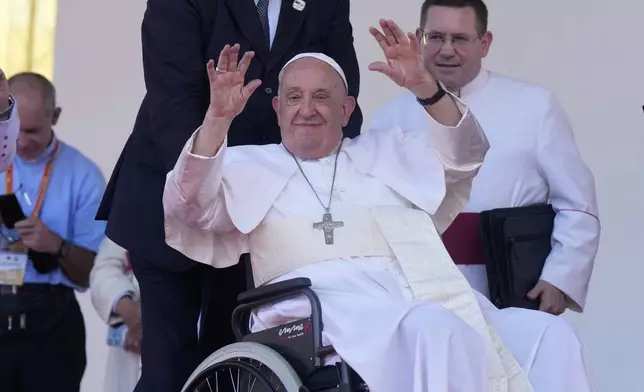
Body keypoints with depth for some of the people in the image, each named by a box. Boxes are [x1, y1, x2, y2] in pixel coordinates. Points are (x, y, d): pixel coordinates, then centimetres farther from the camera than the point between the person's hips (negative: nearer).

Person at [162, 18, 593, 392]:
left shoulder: (387, 151, 30)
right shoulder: (250, 165, 23)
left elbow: (465, 158, 17)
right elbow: (188, 207, 6)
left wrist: (425, 87, 0)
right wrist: (218, 118, -8)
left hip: (432, 296, 4)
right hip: (331, 304, -4)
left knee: (549, 333, -20)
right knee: (435, 330, -37)